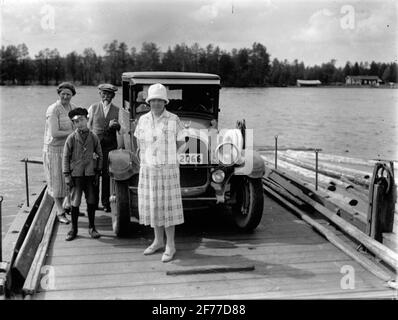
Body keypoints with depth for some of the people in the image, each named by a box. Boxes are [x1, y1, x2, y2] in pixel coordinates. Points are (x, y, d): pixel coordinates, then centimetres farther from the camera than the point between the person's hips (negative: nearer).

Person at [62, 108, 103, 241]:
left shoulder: (93, 137, 2)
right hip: (76, 174, -2)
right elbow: (65, 157, 0)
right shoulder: (71, 138, -3)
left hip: (90, 174, 2)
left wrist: (98, 172, 7)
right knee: (75, 202, 1)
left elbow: (100, 155, 10)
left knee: (91, 201, 8)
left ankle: (92, 227, 23)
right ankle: (73, 229, 17)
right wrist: (67, 175, -4)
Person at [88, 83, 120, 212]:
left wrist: (116, 125, -12)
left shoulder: (117, 110, 9)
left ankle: (106, 202, 10)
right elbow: (88, 126, 11)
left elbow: (120, 129, 10)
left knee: (107, 175, 0)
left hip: (110, 145, 0)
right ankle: (93, 202, 11)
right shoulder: (93, 108, 9)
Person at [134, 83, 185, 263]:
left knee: (168, 206, -1)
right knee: (152, 205, 11)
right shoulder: (143, 120, 5)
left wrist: (167, 154, 6)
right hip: (147, 169, 4)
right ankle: (158, 241, 26)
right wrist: (145, 156, 13)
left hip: (168, 168, -4)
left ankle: (170, 246, 9)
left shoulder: (174, 120, -6)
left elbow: (180, 143, 2)